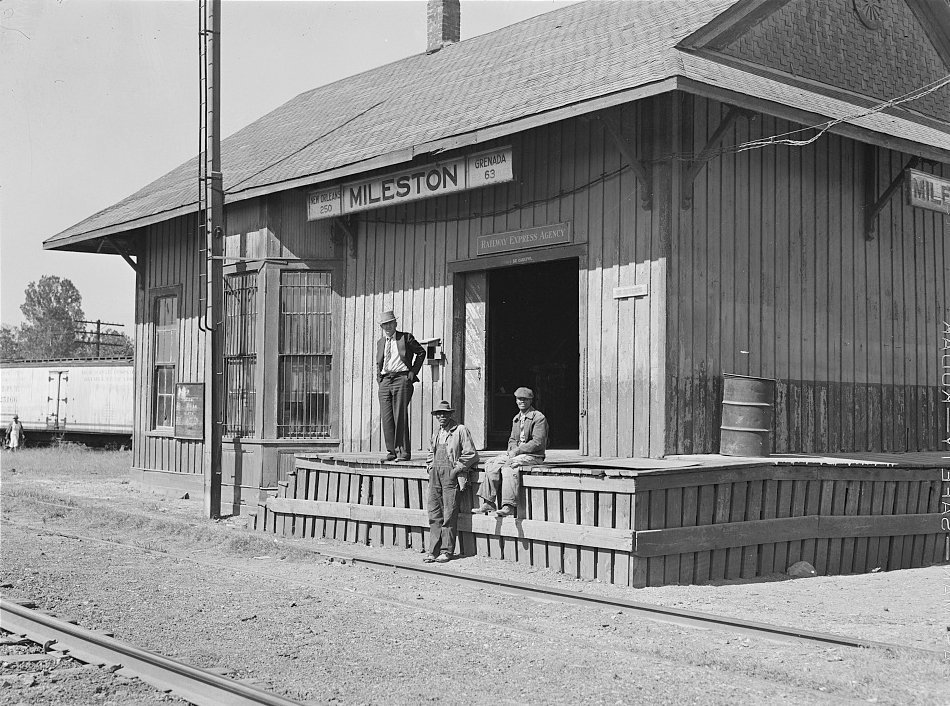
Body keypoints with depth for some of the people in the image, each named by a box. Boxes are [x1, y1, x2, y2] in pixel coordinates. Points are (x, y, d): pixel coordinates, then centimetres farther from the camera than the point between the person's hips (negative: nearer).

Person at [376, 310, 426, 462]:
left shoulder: (405, 337, 4)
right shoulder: (380, 342, 19)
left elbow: (421, 352, 10)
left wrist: (413, 371, 2)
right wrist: (378, 376, 14)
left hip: (402, 379, -5)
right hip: (385, 381, 5)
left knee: (400, 416, -9)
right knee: (386, 418, -2)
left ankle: (403, 452, -6)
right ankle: (391, 451, 4)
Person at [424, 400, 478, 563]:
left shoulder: (461, 430, -2)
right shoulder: (437, 432, 20)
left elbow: (470, 454, -6)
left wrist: (457, 469, -10)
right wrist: (429, 465, 16)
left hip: (451, 473, -6)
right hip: (435, 474, 7)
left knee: (449, 513, -5)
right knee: (434, 512, 3)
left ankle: (446, 551, 0)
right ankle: (433, 551, 5)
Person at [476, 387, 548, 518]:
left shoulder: (539, 418, -7)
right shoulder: (516, 419, 19)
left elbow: (538, 442, -15)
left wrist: (518, 451, -17)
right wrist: (512, 450, -2)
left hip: (533, 456, -8)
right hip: (516, 454, 8)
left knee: (509, 467, -33)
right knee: (491, 464, -11)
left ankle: (509, 506, -36)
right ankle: (488, 502, -13)